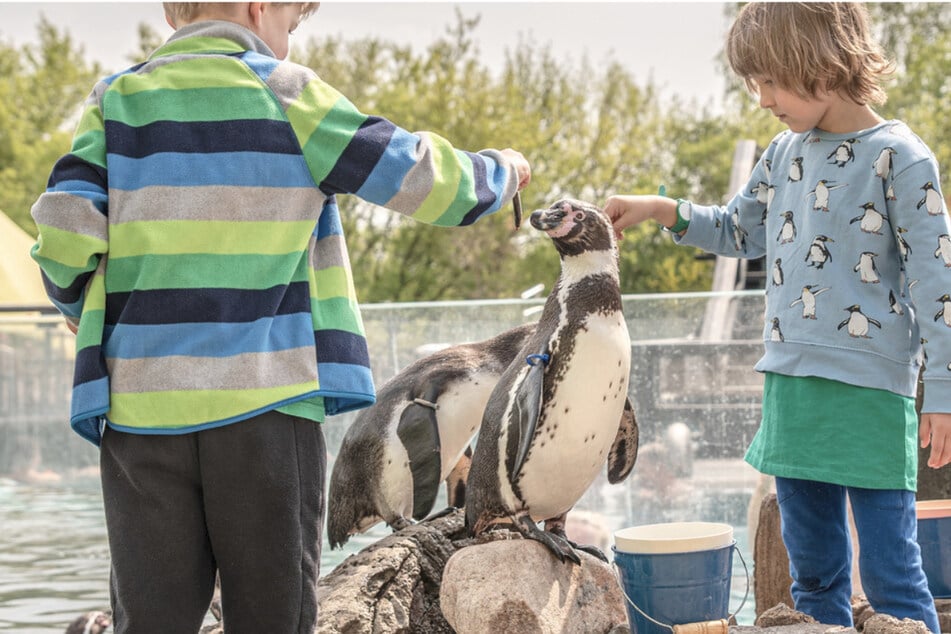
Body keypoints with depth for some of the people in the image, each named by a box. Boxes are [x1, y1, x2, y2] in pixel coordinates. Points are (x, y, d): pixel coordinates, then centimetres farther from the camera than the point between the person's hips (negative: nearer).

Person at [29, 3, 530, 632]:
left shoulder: (116, 101, 9)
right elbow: (423, 180, 0)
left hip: (140, 401, 3)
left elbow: (65, 237, -3)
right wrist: (500, 172, 20)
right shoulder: (286, 94, 2)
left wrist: (92, 319, 17)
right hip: (264, 395, -2)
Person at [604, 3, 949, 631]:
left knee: (891, 574, -4)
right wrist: (657, 209, 14)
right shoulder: (785, 153, 11)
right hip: (791, 385, 7)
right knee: (813, 572, 13)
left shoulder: (899, 157, -9)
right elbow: (740, 230, 27)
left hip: (870, 391, -7)